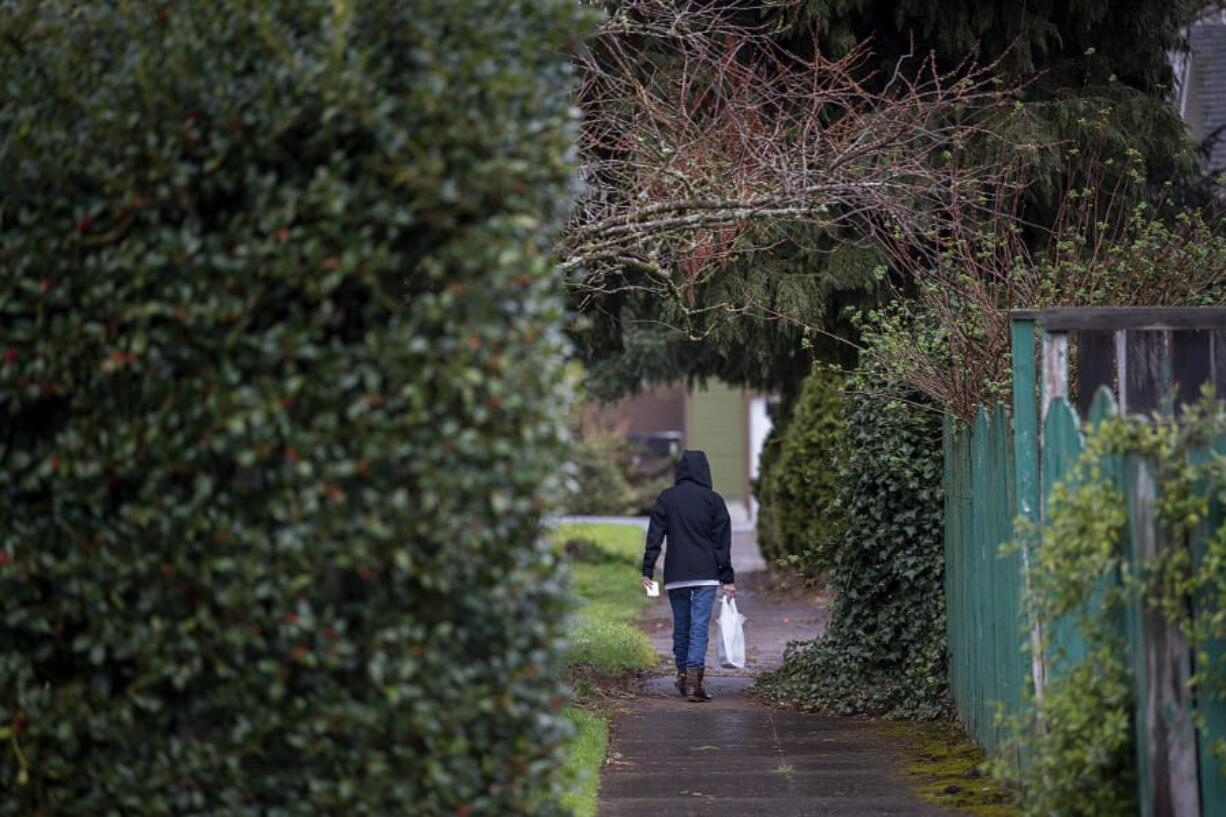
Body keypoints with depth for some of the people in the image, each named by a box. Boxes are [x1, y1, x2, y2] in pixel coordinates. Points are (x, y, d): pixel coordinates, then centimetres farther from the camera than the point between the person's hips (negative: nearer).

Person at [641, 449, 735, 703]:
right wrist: (728, 578, 3)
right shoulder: (713, 500, -1)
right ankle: (694, 679, -18)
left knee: (681, 626, 15)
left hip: (675, 575, 2)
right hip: (705, 575, -2)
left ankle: (683, 675, 24)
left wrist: (647, 571, 2)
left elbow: (654, 537, 0)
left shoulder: (666, 498, 3)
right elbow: (722, 542, 0)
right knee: (699, 627, -6)